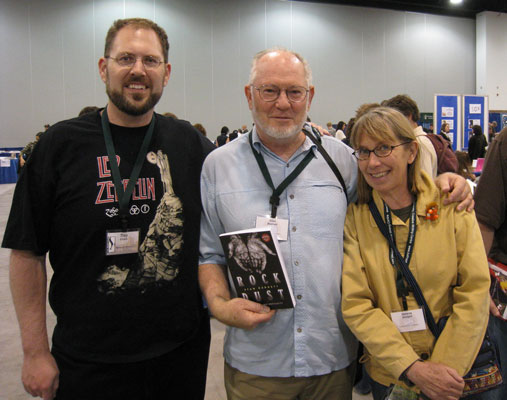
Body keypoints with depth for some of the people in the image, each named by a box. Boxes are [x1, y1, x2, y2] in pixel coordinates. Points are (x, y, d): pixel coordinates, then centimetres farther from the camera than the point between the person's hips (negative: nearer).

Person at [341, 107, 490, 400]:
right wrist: (412, 369, -19)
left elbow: (475, 293, -9)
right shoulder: (354, 219, -9)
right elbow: (355, 305, -12)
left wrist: (444, 369, -15)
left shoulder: (451, 206, -8)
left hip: (457, 370, 0)